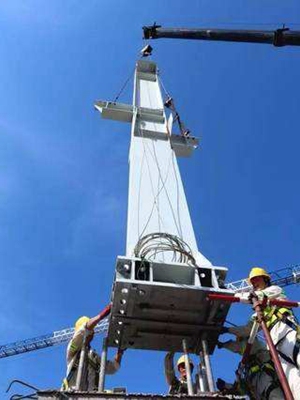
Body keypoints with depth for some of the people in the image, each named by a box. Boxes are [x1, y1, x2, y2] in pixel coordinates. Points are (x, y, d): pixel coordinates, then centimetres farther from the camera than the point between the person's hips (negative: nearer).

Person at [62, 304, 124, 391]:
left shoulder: (94, 356, 26)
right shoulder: (73, 349, 10)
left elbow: (112, 368, 23)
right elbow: (85, 328, -7)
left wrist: (120, 351, 14)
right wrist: (103, 313, -13)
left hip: (91, 395, 5)